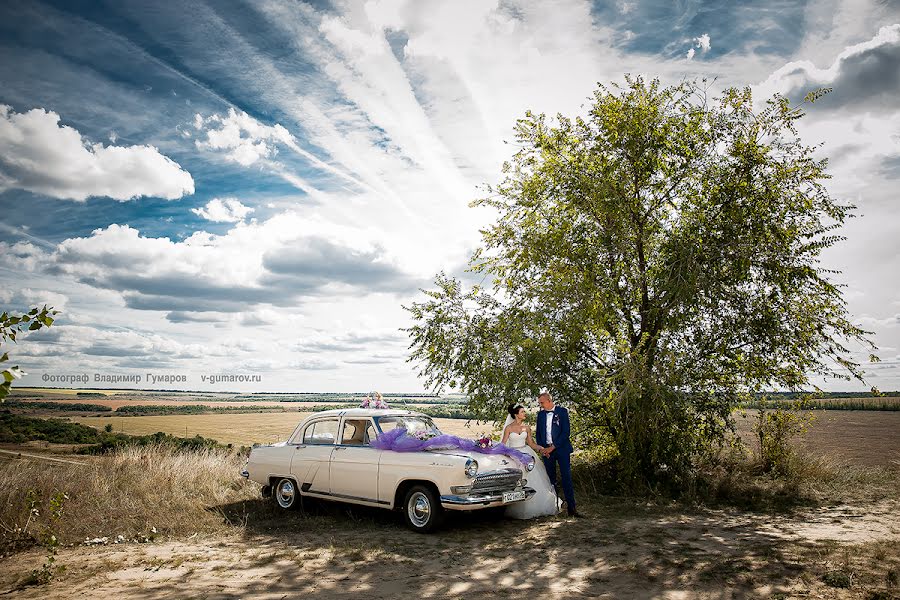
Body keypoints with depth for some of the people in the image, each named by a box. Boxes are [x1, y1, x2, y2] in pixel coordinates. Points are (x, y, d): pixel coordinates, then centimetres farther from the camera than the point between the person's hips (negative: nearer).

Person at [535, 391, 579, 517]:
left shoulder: (562, 411, -2)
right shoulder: (540, 414, 11)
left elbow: (565, 432, -9)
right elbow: (538, 433, 16)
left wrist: (553, 447, -12)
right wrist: (541, 448, 0)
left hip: (561, 449, -4)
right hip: (546, 450, 4)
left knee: (566, 478, -7)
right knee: (551, 479, 6)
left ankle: (571, 508, -5)